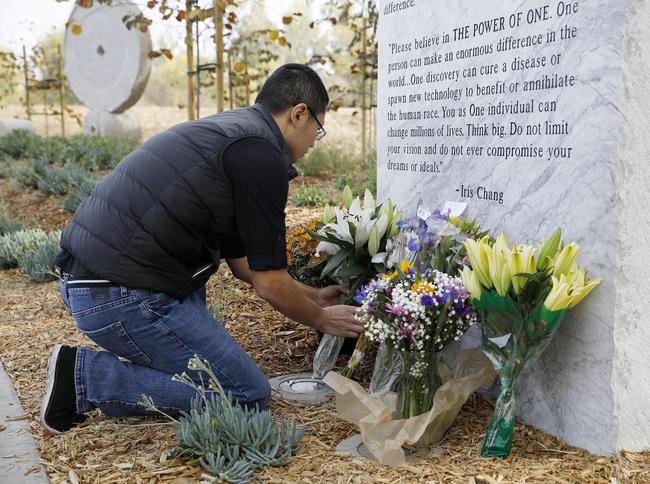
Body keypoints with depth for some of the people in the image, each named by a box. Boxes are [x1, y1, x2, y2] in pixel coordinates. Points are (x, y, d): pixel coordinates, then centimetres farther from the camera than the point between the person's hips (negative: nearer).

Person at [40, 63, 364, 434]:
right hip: (123, 298, -10)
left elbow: (243, 261, 27)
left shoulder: (227, 129, 20)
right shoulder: (262, 157, -10)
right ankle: (85, 377, -2)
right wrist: (321, 319, 13)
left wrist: (312, 295, 34)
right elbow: (270, 283, -7)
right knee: (250, 395, 0)